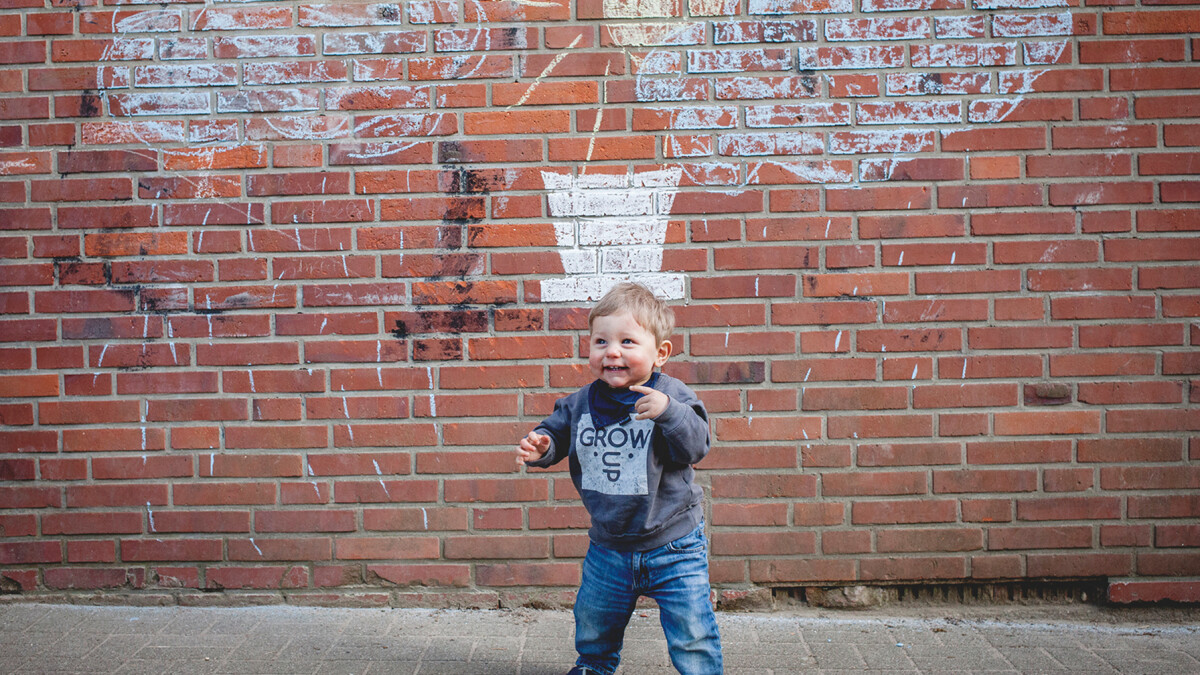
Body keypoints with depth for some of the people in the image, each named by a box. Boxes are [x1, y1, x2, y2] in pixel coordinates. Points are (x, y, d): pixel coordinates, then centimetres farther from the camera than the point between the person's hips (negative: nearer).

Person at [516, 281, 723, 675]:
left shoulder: (672, 397, -16)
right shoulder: (581, 404, -3)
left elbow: (695, 446, -25)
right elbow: (558, 430, 11)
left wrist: (669, 412, -39)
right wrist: (540, 447, -10)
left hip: (672, 546, -5)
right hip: (608, 548, 5)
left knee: (692, 635, 0)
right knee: (593, 623, 25)